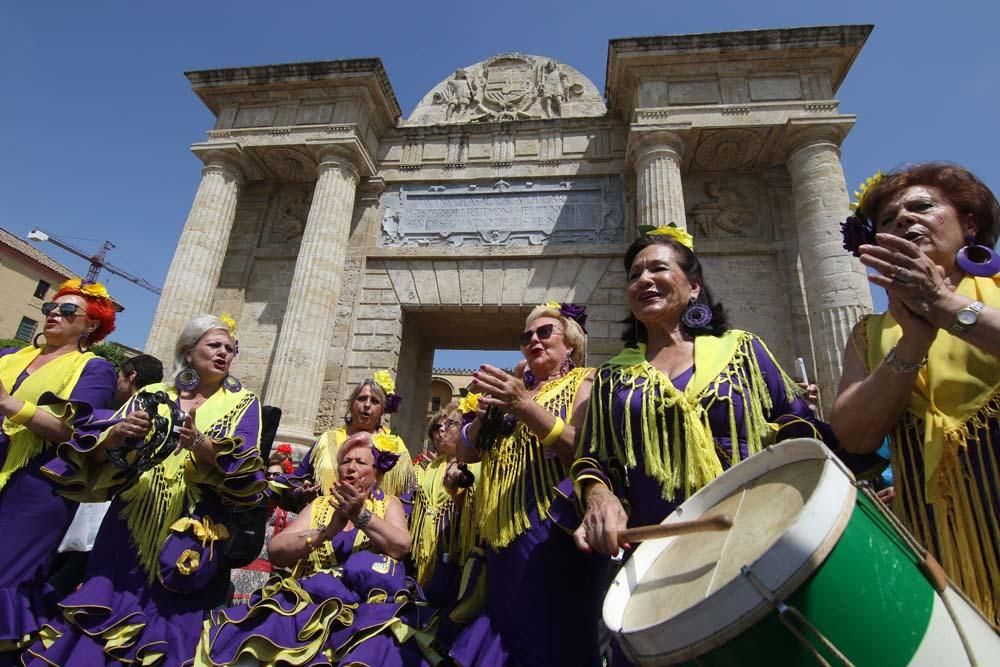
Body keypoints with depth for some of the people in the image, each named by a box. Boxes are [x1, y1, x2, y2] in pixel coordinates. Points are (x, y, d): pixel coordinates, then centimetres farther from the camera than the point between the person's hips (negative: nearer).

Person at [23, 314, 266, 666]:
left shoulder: (242, 404, 2)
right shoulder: (151, 395, 9)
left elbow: (243, 471, -9)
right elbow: (95, 454, 6)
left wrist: (200, 445, -26)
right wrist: (116, 433, -16)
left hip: (191, 534, -2)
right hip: (131, 527, 2)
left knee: (165, 625, 1)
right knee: (104, 610, 4)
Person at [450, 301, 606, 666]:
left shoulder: (583, 382, 1)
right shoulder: (514, 389, 17)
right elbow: (466, 453, 14)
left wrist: (525, 407, -26)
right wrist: (487, 408, -3)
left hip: (552, 527, -6)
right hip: (504, 531, 6)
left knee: (548, 637, 0)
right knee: (503, 630, 15)